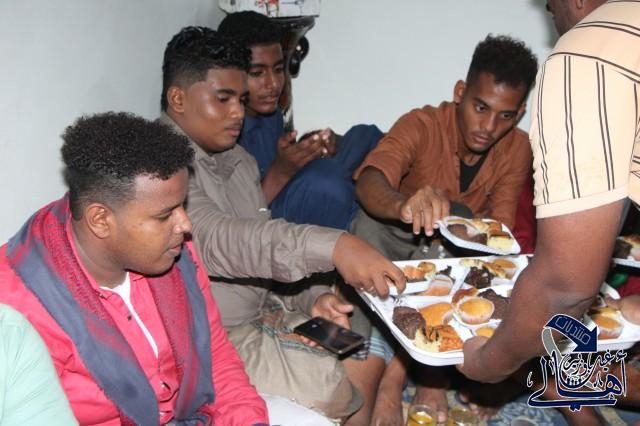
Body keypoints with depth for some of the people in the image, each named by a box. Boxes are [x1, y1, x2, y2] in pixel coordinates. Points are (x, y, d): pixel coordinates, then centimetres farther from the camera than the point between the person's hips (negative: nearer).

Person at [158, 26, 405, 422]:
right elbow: (219, 240, -34)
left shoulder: (239, 158, 12)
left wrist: (314, 298, -8)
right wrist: (333, 248, -45)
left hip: (270, 312, 8)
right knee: (341, 388, -22)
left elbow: (265, 245, 11)